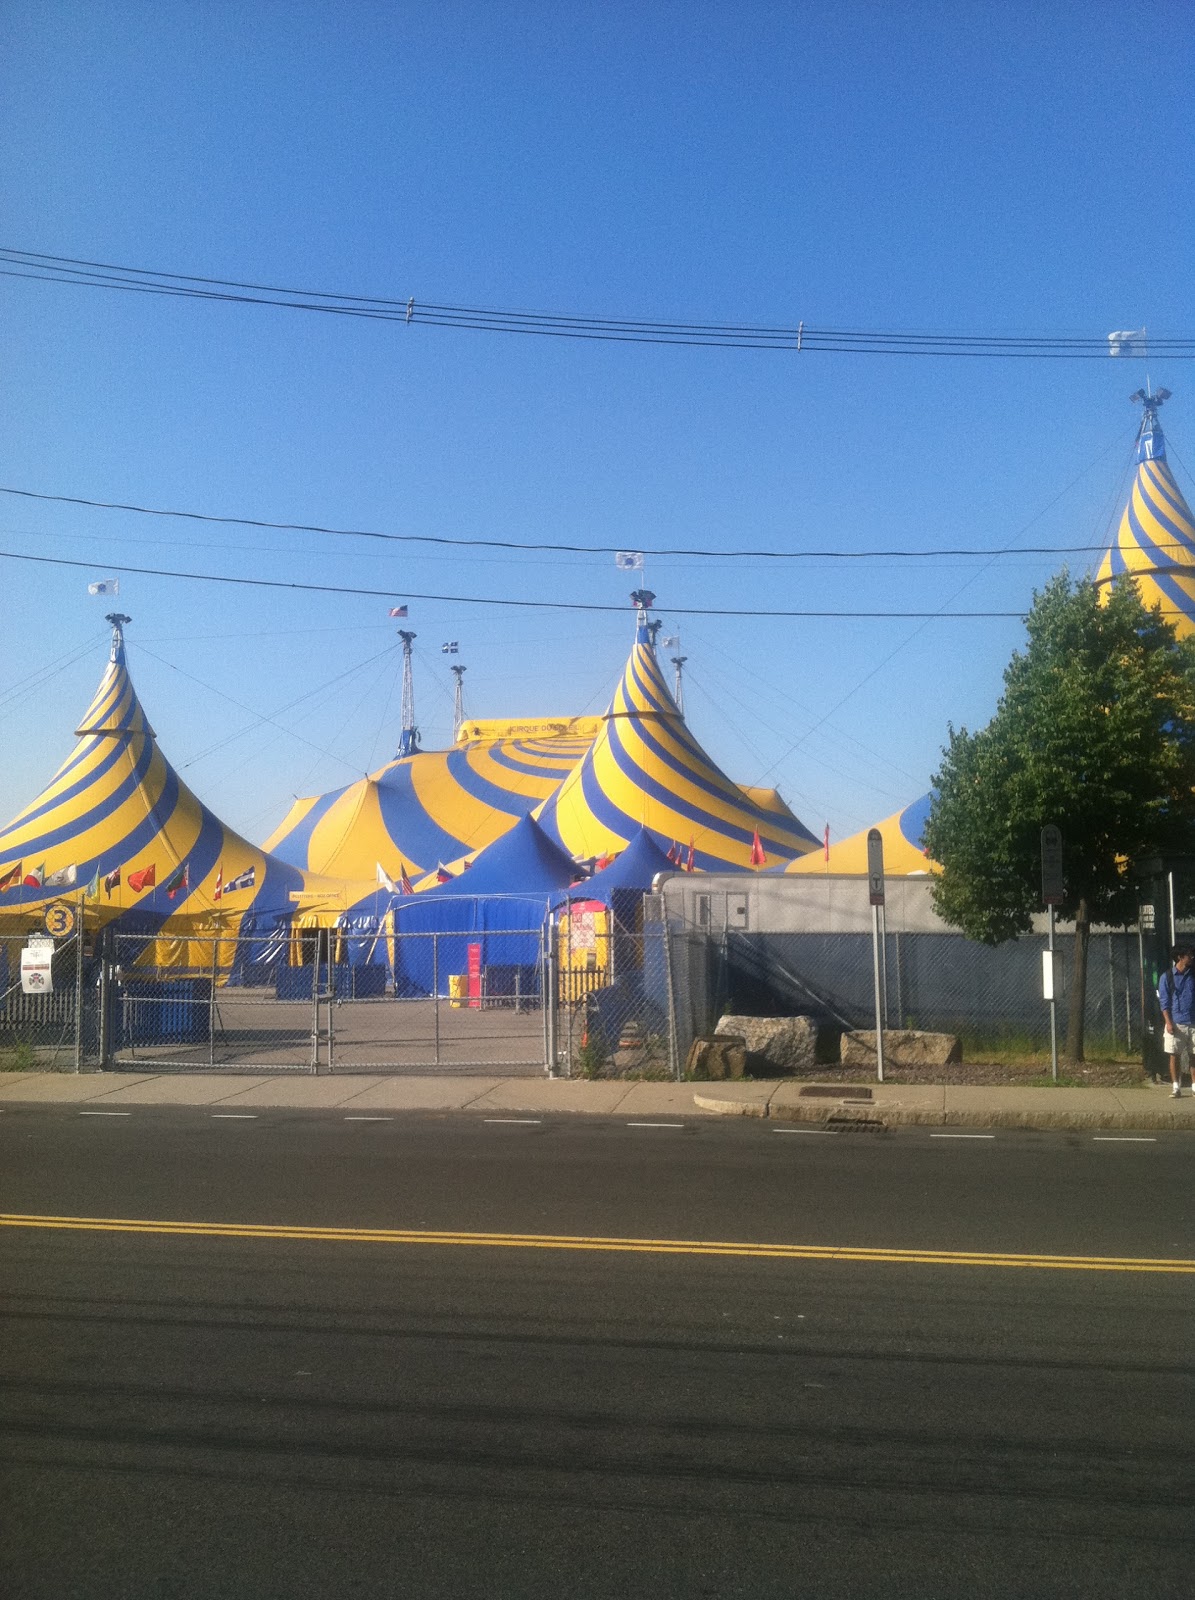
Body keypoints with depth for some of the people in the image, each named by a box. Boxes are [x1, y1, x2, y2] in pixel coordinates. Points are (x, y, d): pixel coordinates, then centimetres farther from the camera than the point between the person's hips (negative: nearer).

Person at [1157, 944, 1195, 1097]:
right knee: (1175, 1055, 1)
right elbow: (1164, 1002, -2)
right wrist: (1168, 1022, -10)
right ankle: (1176, 1087, 8)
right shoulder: (1166, 977, 0)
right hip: (1176, 1023, -2)